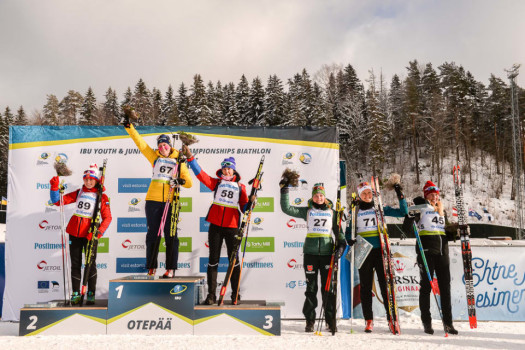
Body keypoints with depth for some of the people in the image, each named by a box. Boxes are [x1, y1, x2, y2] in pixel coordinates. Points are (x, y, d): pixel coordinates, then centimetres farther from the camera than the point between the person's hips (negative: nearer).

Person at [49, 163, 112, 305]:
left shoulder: (101, 196, -1)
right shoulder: (78, 193, 9)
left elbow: (107, 218, -5)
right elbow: (58, 201, 8)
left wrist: (98, 232, -20)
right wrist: (55, 187, -8)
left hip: (90, 233, -3)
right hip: (74, 231, 3)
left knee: (91, 264, 1)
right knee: (75, 263, 7)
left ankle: (91, 294, 11)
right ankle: (76, 294, 15)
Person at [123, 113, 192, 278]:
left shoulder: (179, 161, 10)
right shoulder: (154, 157, 14)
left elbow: (189, 182, 9)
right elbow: (140, 142, 12)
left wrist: (181, 181, -12)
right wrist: (128, 125, 5)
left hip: (171, 201, -2)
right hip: (153, 200, 2)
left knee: (170, 235, 0)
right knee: (152, 234, 3)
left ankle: (171, 269, 4)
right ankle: (151, 269, 9)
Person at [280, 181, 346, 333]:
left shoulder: (332, 212, 11)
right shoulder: (307, 211, 8)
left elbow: (338, 231, 14)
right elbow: (286, 208, 0)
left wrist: (341, 245, -2)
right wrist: (284, 190, -4)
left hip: (327, 252, 0)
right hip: (310, 252, 0)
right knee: (311, 287, 4)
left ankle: (331, 321, 11)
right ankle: (310, 321, 13)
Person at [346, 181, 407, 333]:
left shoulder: (380, 208, 9)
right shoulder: (355, 211, 11)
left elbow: (403, 213, 7)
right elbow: (349, 230, 14)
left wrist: (400, 196, -4)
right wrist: (350, 240, -6)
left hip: (380, 250, -1)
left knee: (386, 284, -4)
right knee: (366, 286, 3)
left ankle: (392, 318, 1)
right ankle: (368, 320, 9)